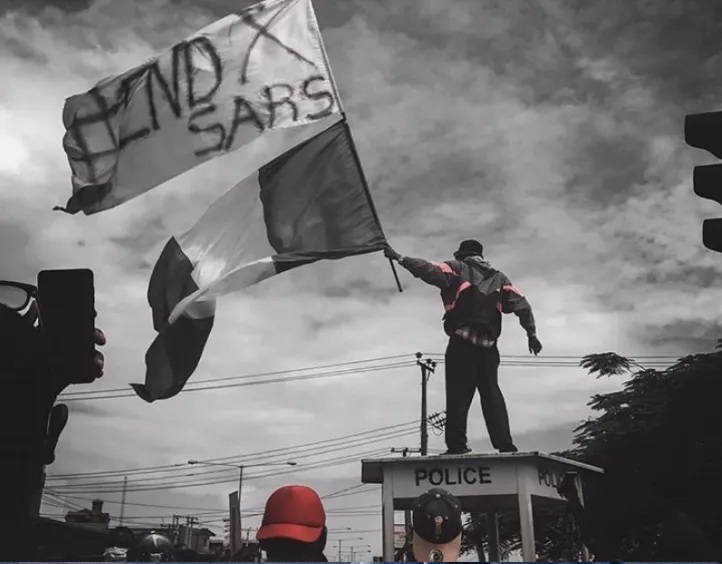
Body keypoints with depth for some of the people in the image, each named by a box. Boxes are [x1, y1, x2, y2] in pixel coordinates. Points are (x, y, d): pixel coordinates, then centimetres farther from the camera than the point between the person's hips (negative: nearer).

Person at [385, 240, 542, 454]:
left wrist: (399, 258, -6)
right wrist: (531, 334, 22)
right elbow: (522, 304, 17)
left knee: (458, 395, -7)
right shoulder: (499, 278, 23)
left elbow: (431, 270, -7)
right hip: (488, 346, 4)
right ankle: (505, 445, 0)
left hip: (462, 342, -4)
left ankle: (457, 445, -13)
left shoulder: (458, 268, 10)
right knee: (492, 394, 8)